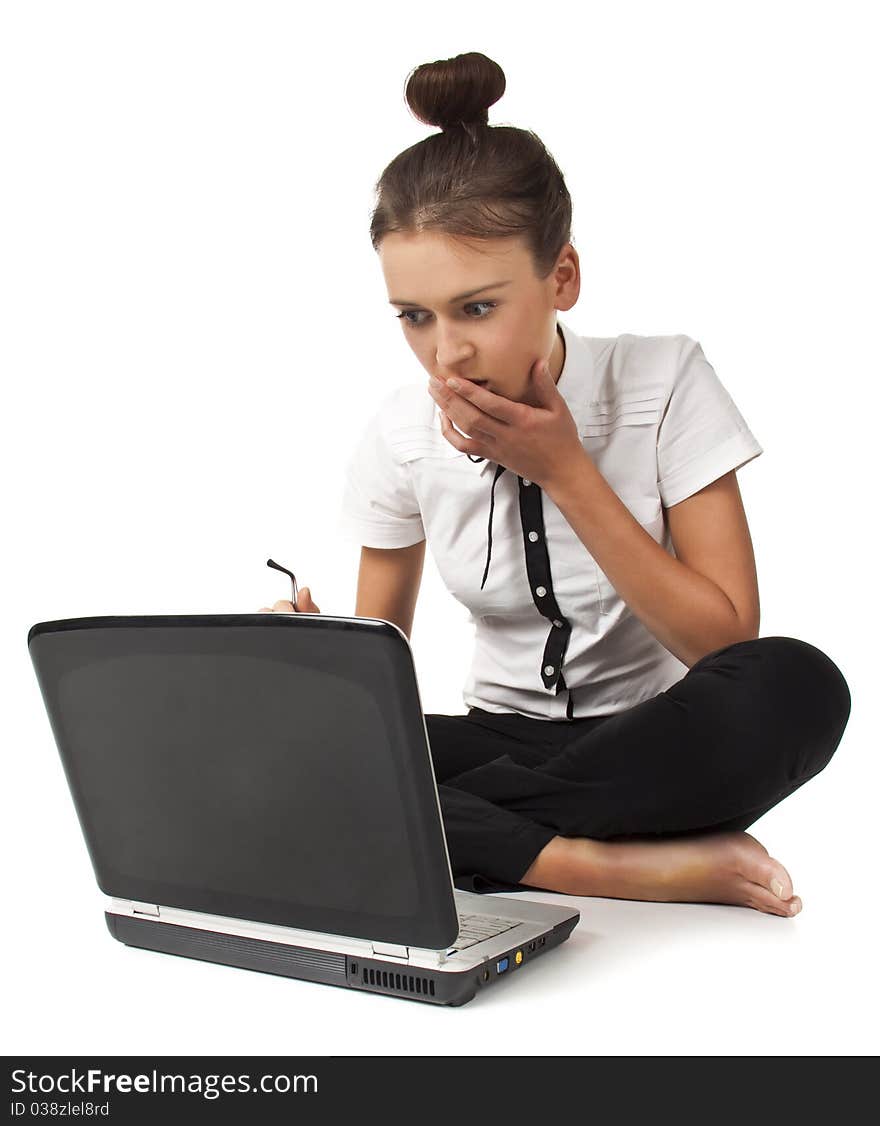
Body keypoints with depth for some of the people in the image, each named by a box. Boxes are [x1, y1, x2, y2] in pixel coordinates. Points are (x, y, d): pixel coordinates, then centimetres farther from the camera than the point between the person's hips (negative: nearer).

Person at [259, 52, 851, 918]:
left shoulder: (664, 383, -13)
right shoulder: (399, 438, -6)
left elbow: (728, 642, -15)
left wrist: (566, 473, -22)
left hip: (657, 746, -2)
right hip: (506, 737, 3)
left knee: (795, 686, -36)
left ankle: (458, 835, -22)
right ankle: (618, 865, -25)